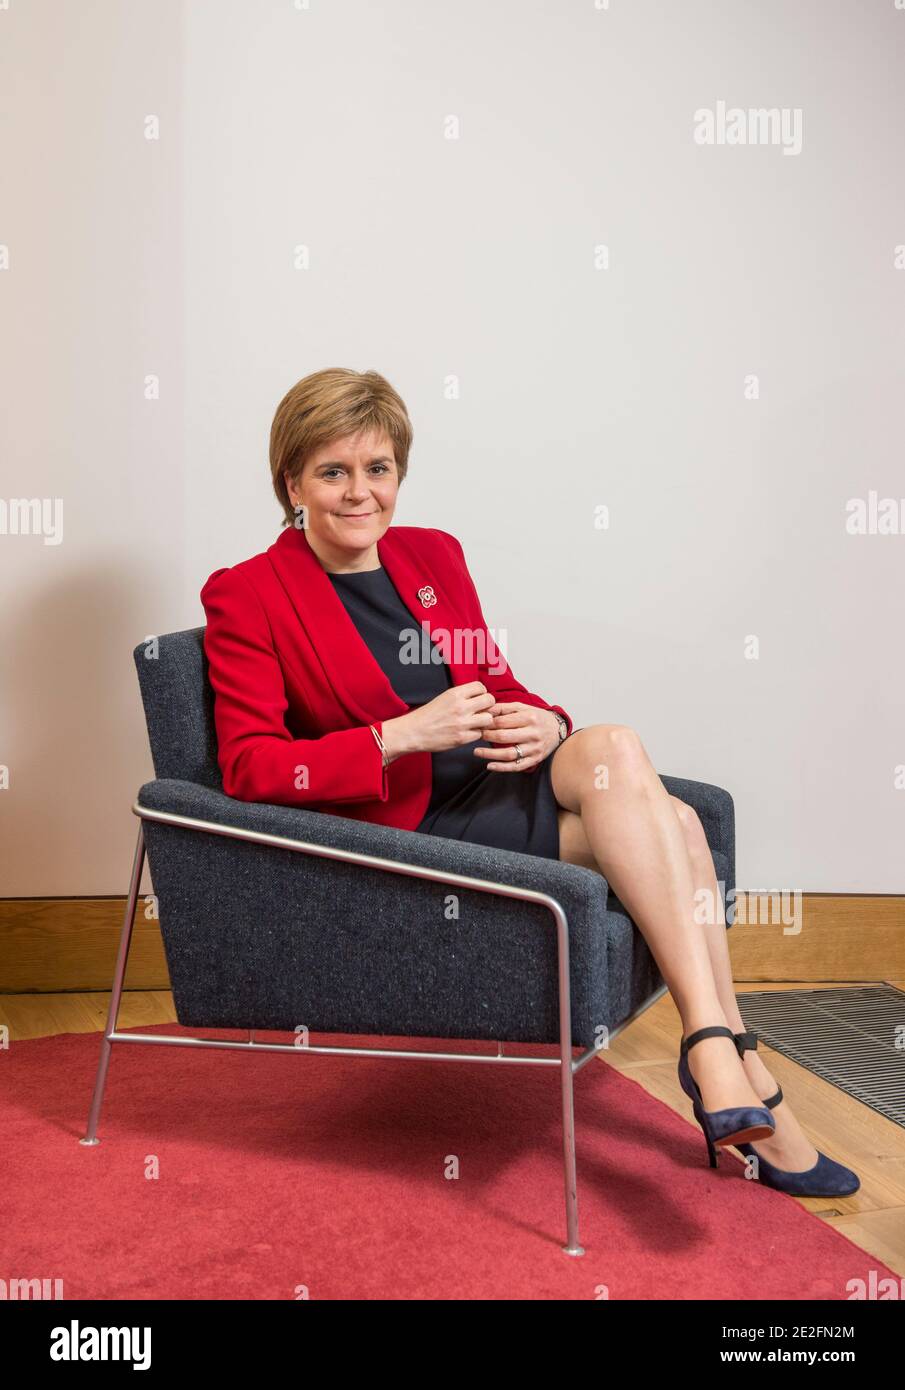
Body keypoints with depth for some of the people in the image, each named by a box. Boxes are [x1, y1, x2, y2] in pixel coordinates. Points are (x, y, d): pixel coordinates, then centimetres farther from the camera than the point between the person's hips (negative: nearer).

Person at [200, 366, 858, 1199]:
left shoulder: (435, 555, 16)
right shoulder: (245, 596, -1)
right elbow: (250, 768, -10)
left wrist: (541, 724, -6)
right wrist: (402, 737, -22)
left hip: (496, 785, 6)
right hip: (401, 830, -6)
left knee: (673, 820, -24)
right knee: (617, 753, -28)